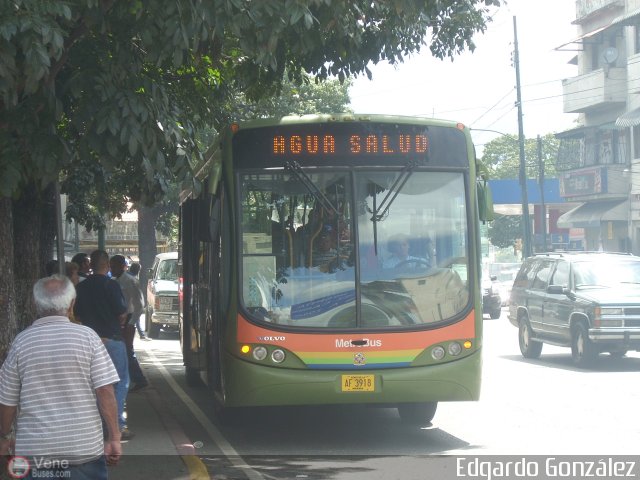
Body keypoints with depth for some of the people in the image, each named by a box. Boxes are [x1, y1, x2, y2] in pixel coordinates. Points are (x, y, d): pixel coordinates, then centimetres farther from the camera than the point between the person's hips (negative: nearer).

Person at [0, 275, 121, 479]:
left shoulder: (21, 342, -2)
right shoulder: (87, 336, -5)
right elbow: (105, 391, -9)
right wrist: (114, 438, -2)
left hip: (35, 451, 1)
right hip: (85, 448, 0)